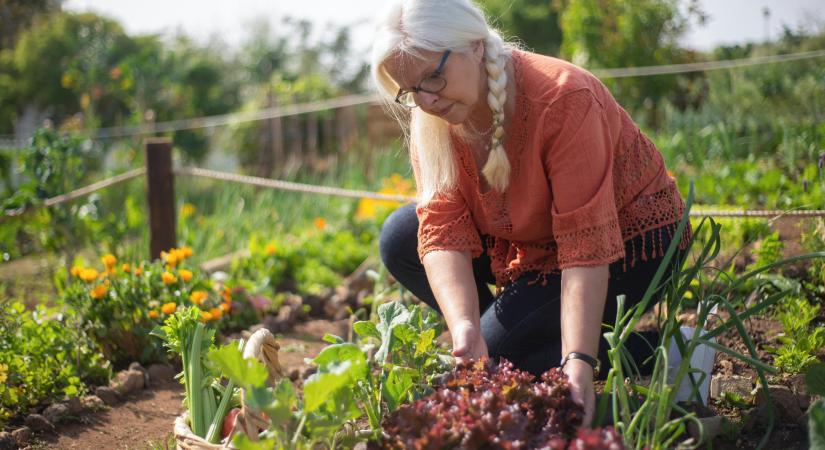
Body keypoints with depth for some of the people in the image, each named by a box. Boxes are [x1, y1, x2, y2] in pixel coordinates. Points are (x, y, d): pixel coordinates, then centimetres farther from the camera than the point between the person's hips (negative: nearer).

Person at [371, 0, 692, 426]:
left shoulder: (563, 99, -32)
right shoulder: (430, 119, -13)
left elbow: (587, 248, -35)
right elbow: (443, 232, -21)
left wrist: (578, 363, -43)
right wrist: (465, 330, -38)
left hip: (629, 242, -7)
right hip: (533, 240, 7)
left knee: (497, 353, -22)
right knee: (400, 238, -7)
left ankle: (656, 351, -9)